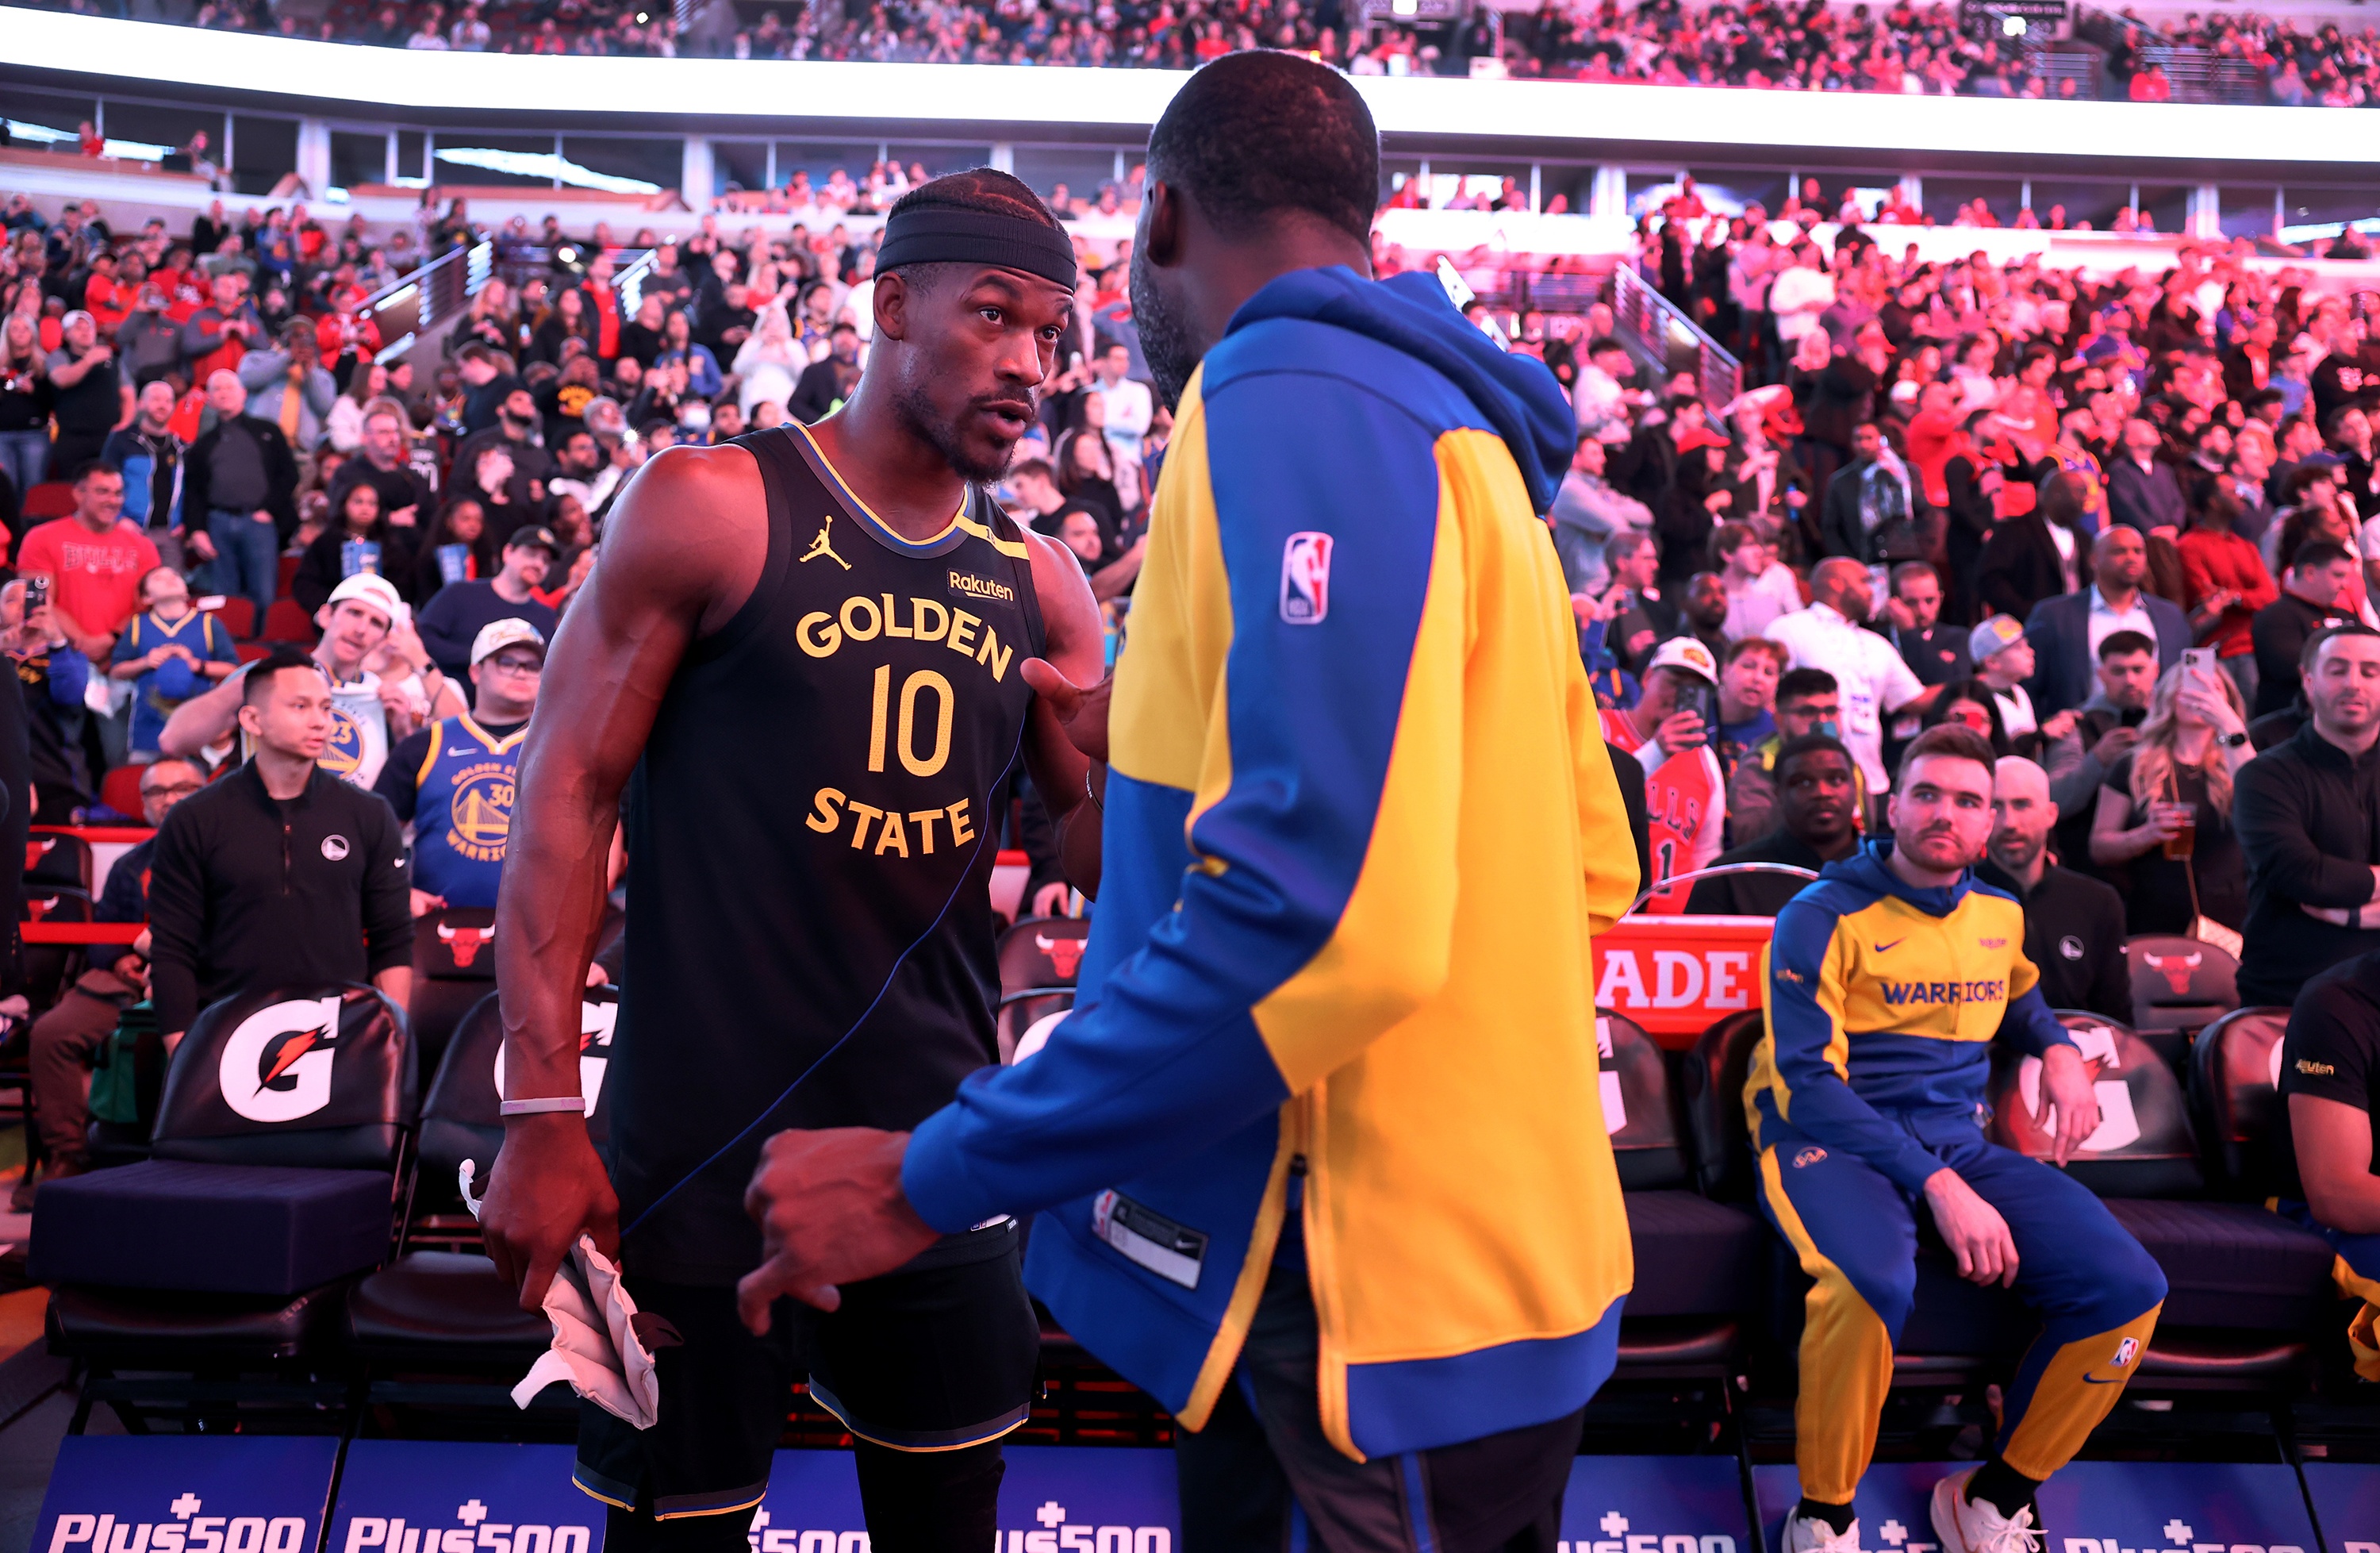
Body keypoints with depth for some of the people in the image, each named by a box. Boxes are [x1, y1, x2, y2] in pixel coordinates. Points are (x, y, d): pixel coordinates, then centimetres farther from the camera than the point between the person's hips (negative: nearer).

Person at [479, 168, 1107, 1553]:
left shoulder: (1037, 580, 7)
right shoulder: (711, 506, -7)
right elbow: (568, 796, -8)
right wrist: (542, 1116, -13)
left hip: (942, 1161, 4)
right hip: (707, 1161, -4)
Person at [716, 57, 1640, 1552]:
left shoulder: (1298, 396, -17)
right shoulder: (1442, 421, 13)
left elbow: (1319, 910, -27)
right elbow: (1590, 862, 13)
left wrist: (931, 1180, -20)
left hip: (1392, 1304, -9)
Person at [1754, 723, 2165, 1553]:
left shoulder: (2000, 915, 13)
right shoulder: (1823, 917, -8)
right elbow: (1808, 1079, -15)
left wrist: (2059, 1049, 12)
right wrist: (1938, 1186, -24)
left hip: (1956, 1142, 6)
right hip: (1829, 1140, -6)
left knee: (2129, 1289, -13)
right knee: (1871, 1284, -38)